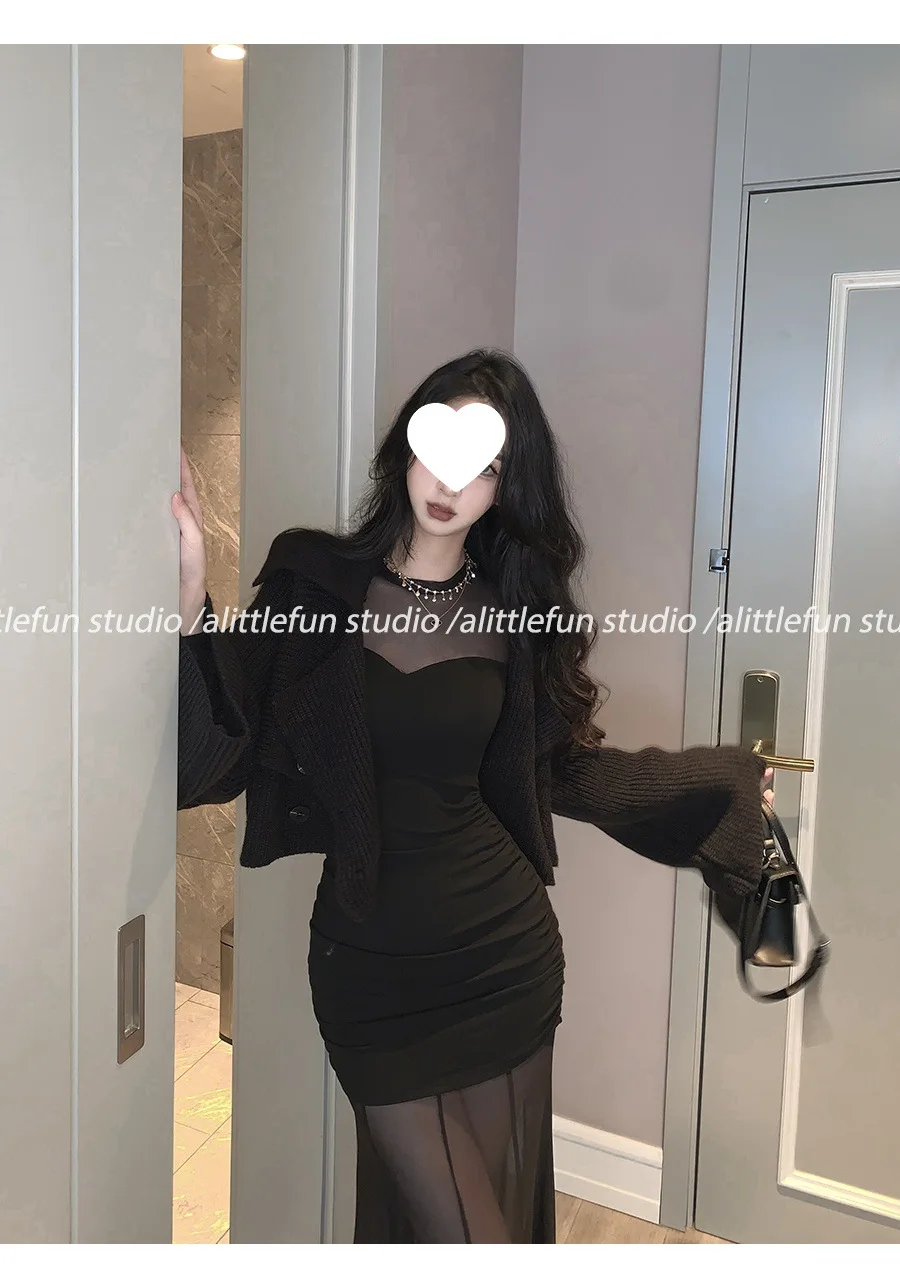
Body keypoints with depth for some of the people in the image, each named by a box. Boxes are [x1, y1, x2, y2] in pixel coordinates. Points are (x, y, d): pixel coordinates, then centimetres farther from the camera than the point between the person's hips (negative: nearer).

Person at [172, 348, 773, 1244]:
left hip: (502, 948, 2)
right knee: (453, 1228, 5)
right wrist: (195, 603, -27)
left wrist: (724, 778, 16)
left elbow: (559, 765, 11)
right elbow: (230, 751, -13)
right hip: (369, 961, -2)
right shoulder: (314, 582, -6)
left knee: (504, 1201, 14)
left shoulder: (511, 612, 1)